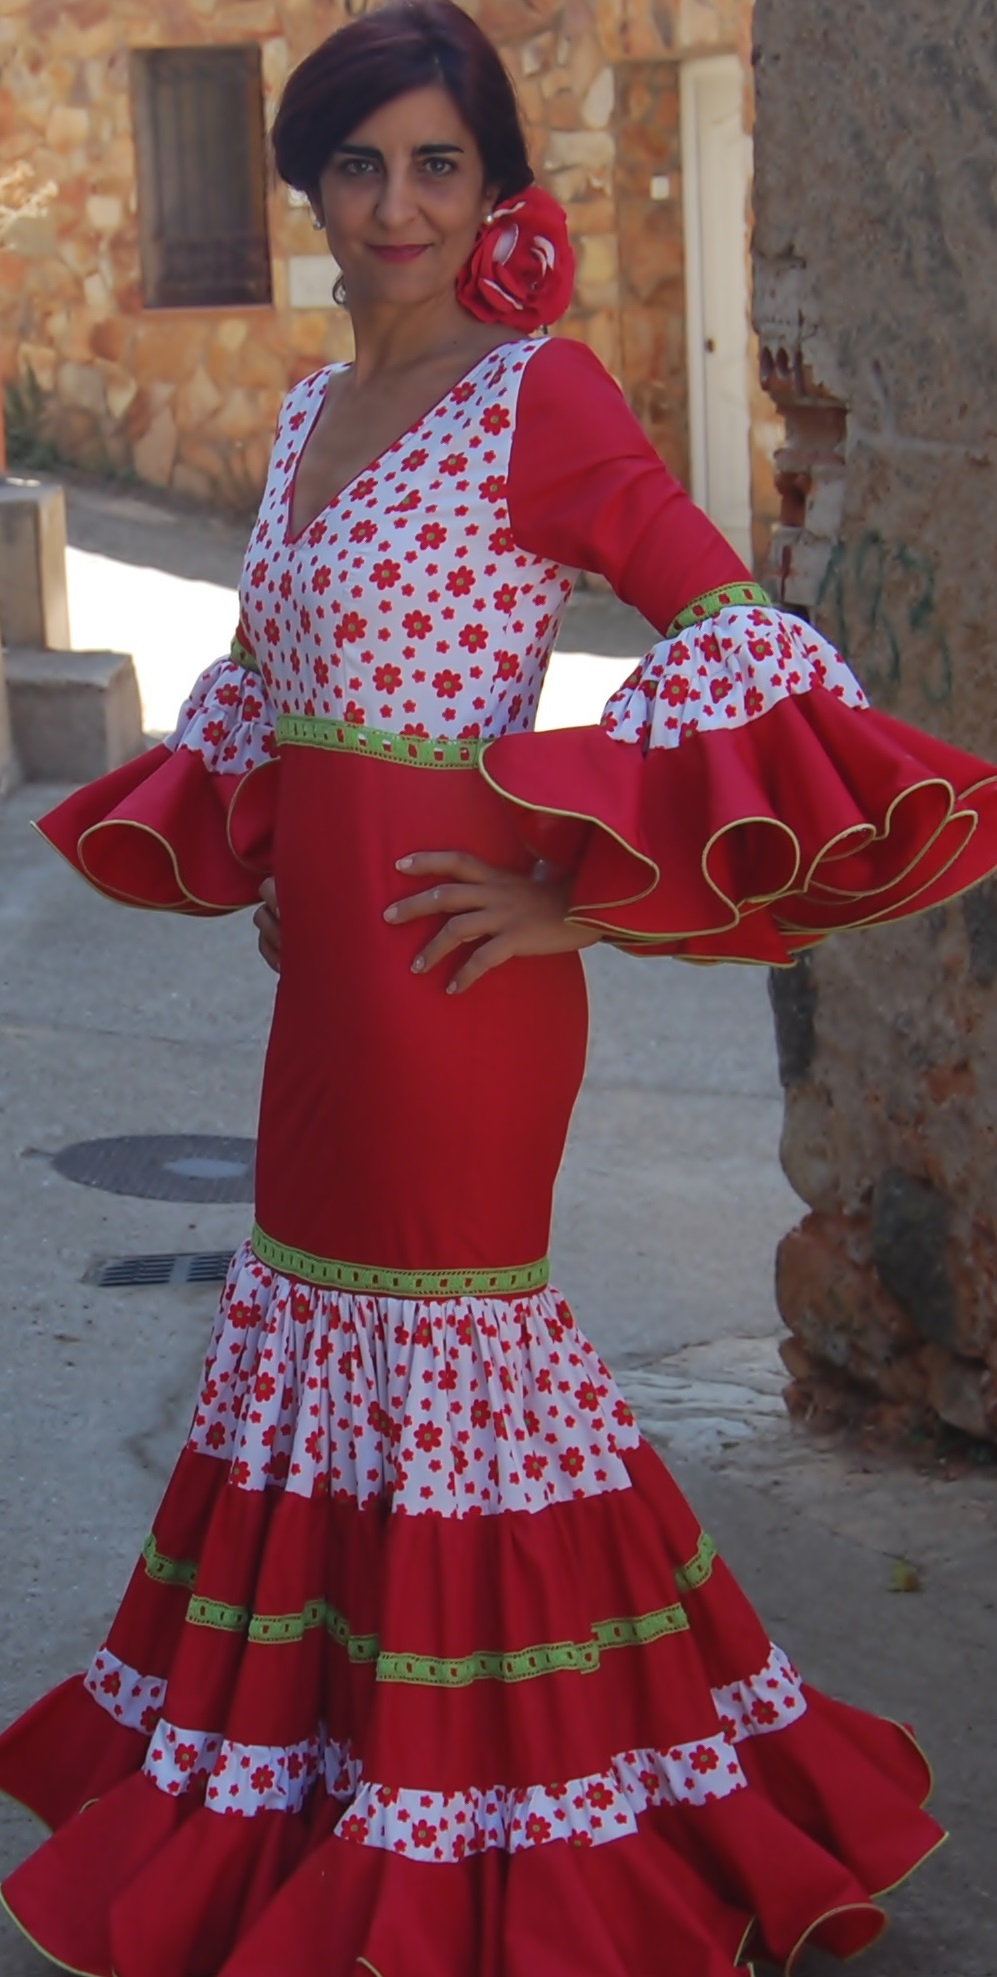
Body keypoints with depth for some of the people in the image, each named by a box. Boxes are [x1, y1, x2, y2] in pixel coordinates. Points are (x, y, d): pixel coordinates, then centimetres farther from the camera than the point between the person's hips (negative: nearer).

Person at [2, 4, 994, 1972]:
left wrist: (580, 893, -20)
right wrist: (242, 854, 14)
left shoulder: (541, 391, -11)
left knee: (452, 1338, 1)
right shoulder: (313, 414, 12)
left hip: (452, 963, -8)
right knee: (310, 1315, 15)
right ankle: (301, 1771, 31)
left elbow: (737, 642, -18)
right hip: (331, 962, 8)